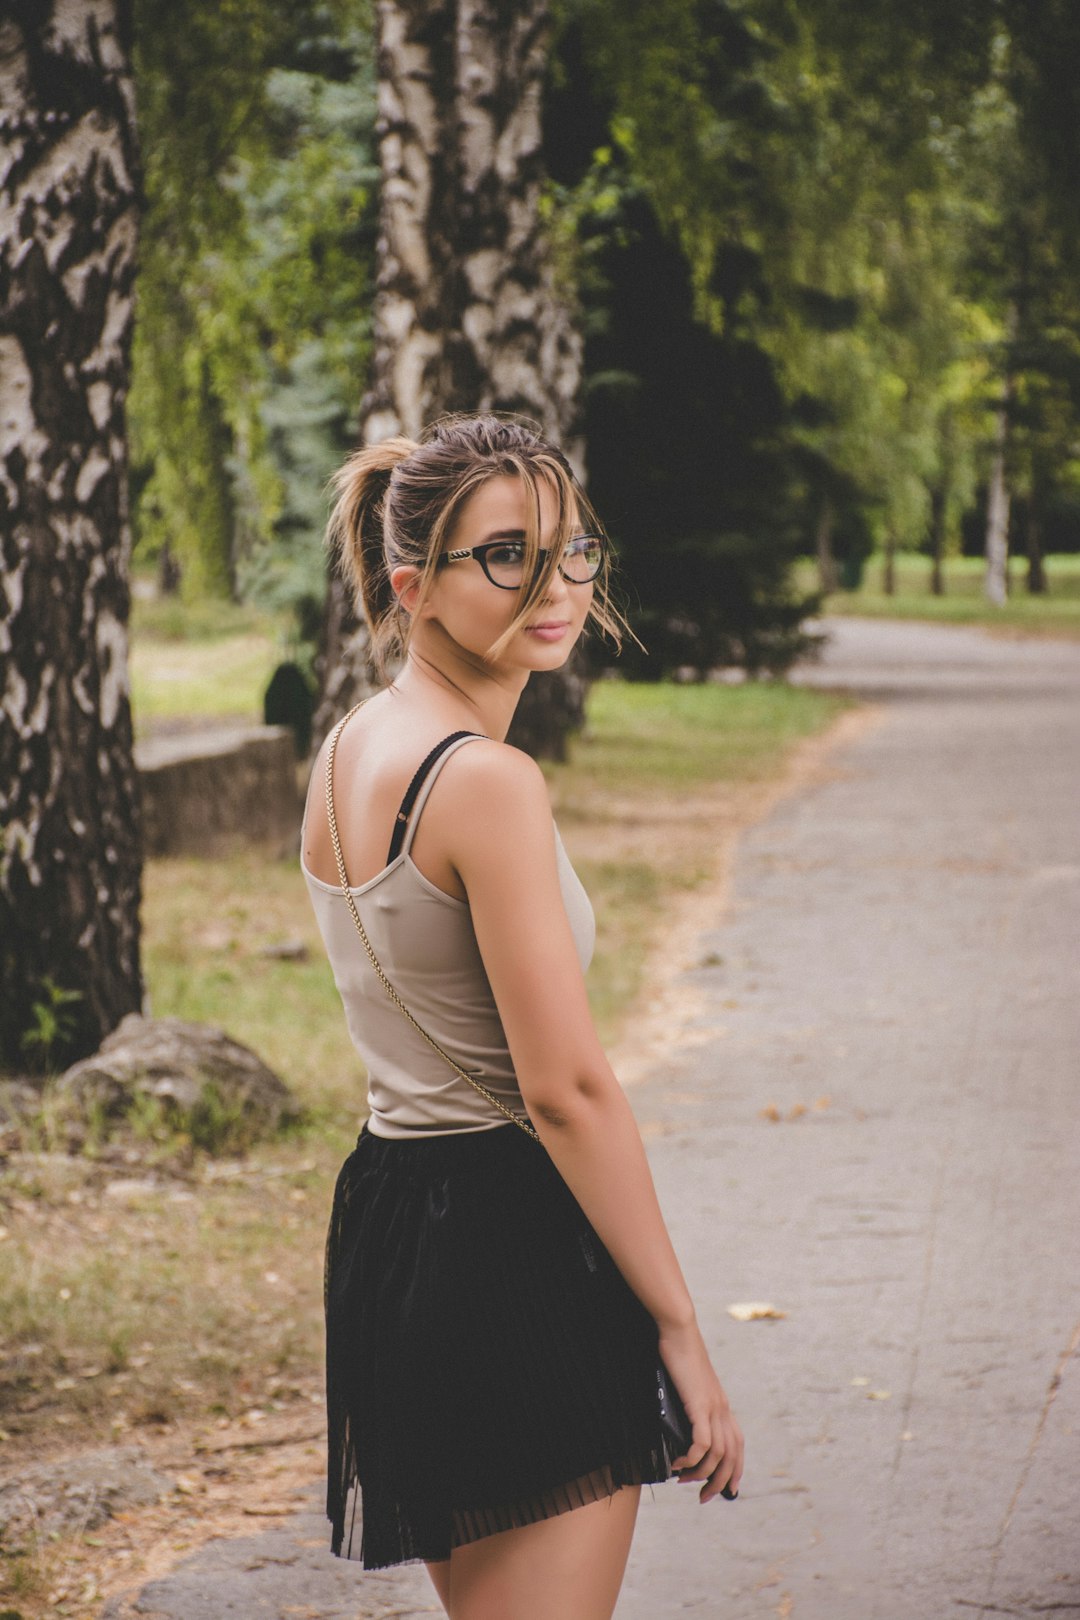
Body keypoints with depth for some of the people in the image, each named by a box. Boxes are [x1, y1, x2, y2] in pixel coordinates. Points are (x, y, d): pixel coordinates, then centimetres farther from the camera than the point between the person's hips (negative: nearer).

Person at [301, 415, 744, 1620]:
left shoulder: (348, 751, 9)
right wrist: (680, 1326, -15)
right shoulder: (489, 783, -19)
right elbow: (567, 1089, -20)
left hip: (387, 1201, 10)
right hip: (515, 1242, -10)